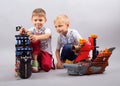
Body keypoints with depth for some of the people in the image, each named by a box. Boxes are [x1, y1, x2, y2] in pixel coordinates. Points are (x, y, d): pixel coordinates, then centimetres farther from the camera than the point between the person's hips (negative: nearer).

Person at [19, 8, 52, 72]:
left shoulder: (47, 30, -10)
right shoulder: (32, 30, 0)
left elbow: (46, 36, -33)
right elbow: (28, 33, -22)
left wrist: (37, 37, -54)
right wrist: (24, 32, -47)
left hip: (46, 52, -2)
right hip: (35, 52, 2)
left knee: (46, 67, -29)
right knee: (34, 41, -29)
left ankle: (40, 62, 7)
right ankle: (34, 61, -18)